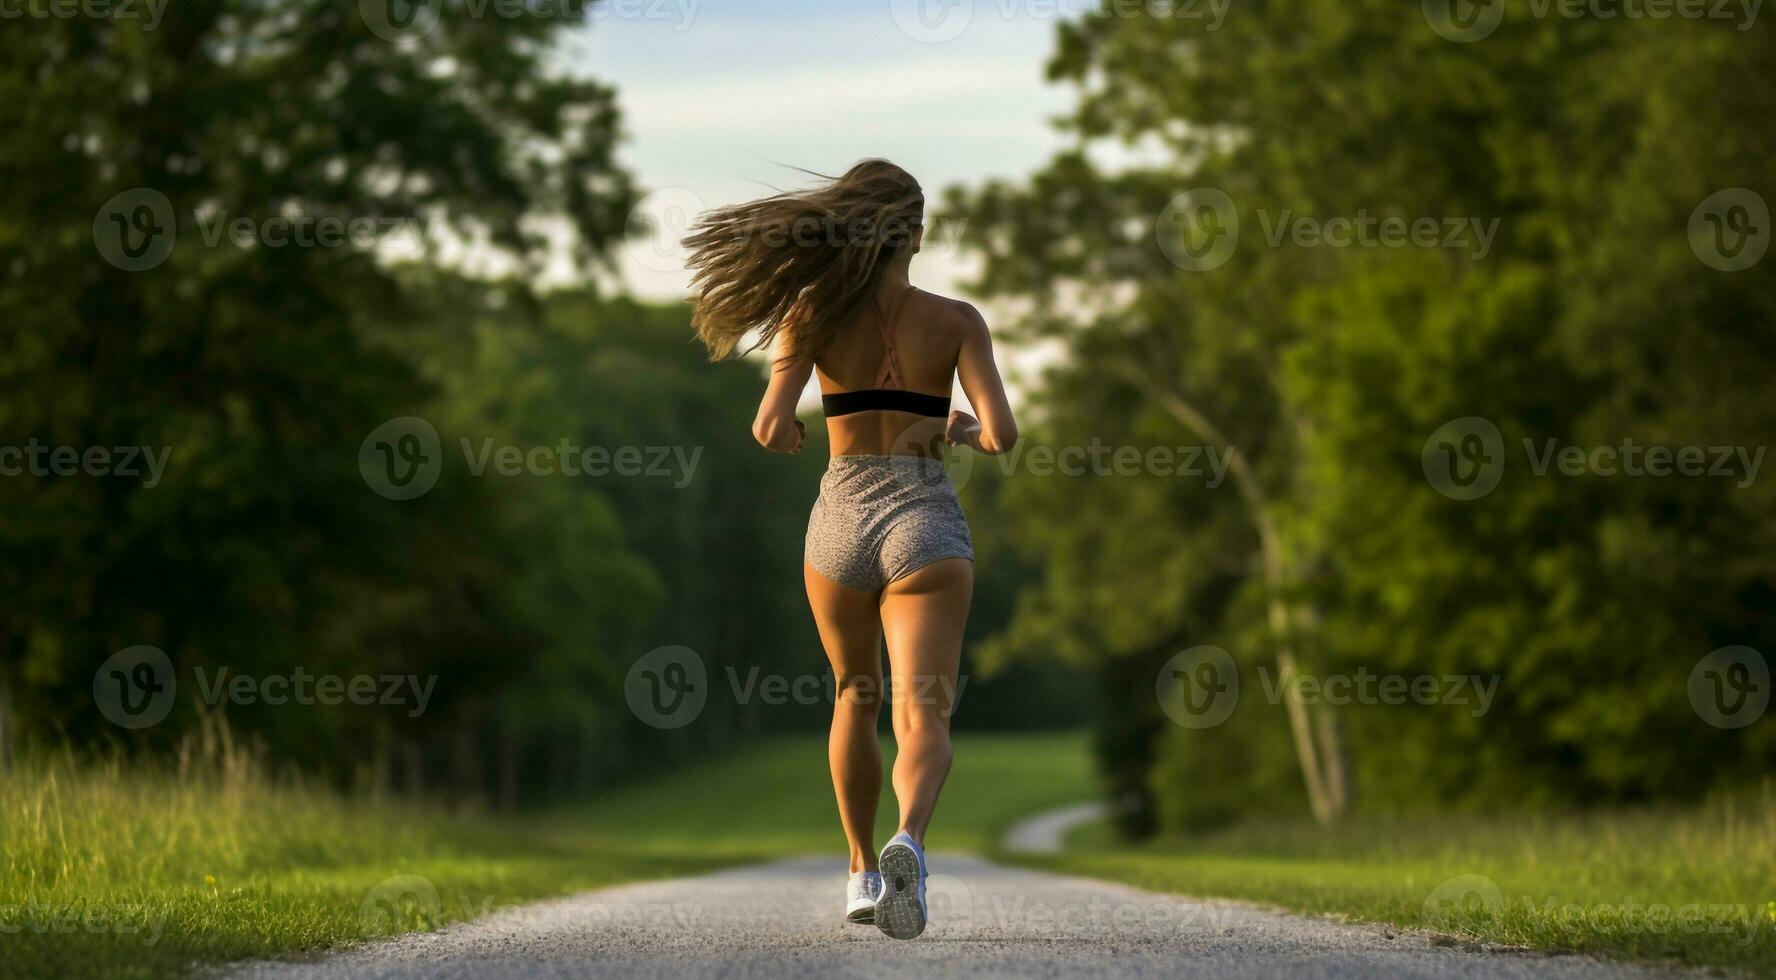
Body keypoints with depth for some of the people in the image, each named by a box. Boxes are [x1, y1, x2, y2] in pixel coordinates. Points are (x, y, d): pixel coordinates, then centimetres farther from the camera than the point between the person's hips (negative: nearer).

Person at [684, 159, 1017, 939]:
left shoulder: (813, 314, -1)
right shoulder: (956, 321, -1)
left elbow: (773, 430, -11)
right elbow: (1002, 434, -11)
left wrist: (793, 435, 14)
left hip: (840, 522, 2)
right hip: (927, 526, -2)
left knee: (854, 696, 27)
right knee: (923, 719, -9)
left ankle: (864, 871, 32)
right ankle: (909, 843, -40)